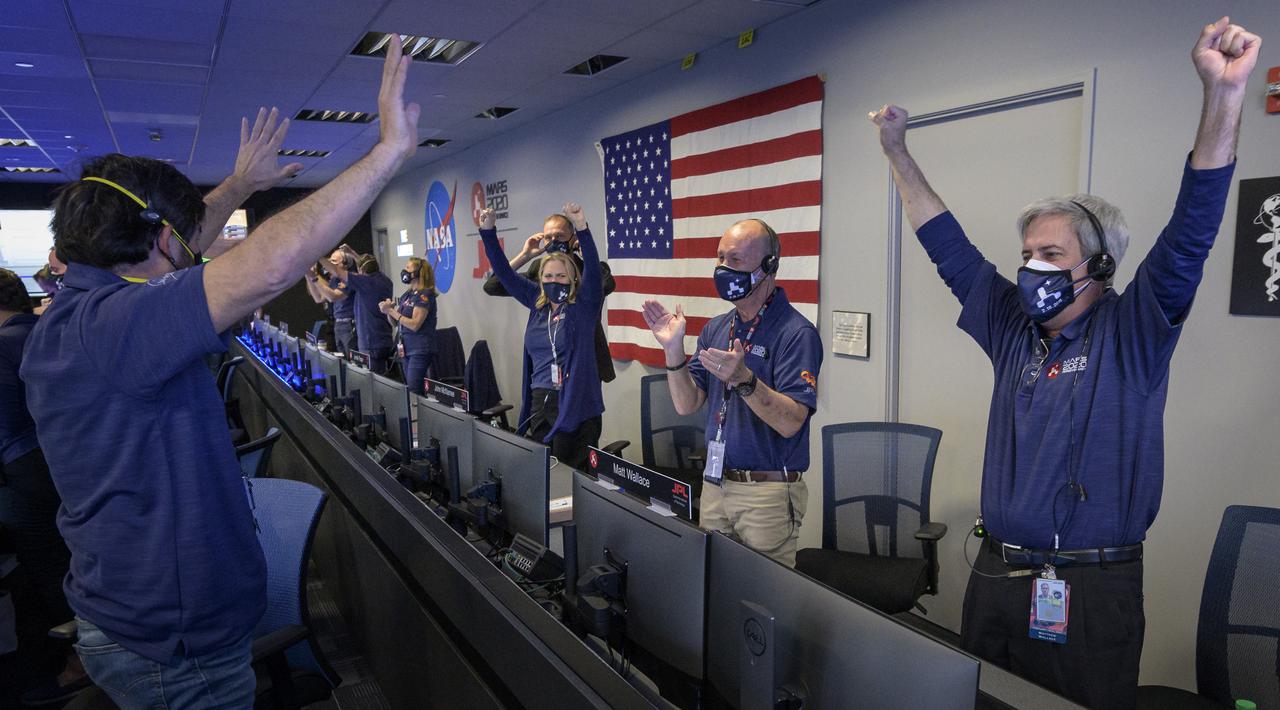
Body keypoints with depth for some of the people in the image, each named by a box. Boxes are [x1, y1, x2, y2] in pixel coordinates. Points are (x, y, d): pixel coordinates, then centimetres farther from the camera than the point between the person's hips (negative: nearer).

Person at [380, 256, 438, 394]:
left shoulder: (425, 295, -10)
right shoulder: (407, 294, 13)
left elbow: (414, 324, -17)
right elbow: (394, 322, 16)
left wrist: (391, 311, -14)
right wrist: (388, 310, -4)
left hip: (420, 350, -8)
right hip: (406, 348, 8)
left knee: (414, 392, -11)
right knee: (408, 389, 9)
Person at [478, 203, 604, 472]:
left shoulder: (584, 306, -3)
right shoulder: (538, 304, 9)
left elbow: (593, 270, -19)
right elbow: (504, 273, 10)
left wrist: (582, 228, -31)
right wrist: (488, 231, 1)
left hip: (576, 404, -5)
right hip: (540, 402, 5)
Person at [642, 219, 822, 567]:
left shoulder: (796, 333, -14)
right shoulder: (716, 328, 8)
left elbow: (791, 422, -22)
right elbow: (687, 404, 5)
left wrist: (744, 379, -35)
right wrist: (674, 350, -9)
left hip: (767, 491, -6)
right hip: (714, 484, 6)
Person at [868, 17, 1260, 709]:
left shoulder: (1131, 335, -4)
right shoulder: (1014, 332, 7)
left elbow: (1190, 234, -17)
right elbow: (948, 246, 10)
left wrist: (1224, 96, -26)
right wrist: (897, 152, 11)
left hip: (1092, 590, -4)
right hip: (996, 575, 5)